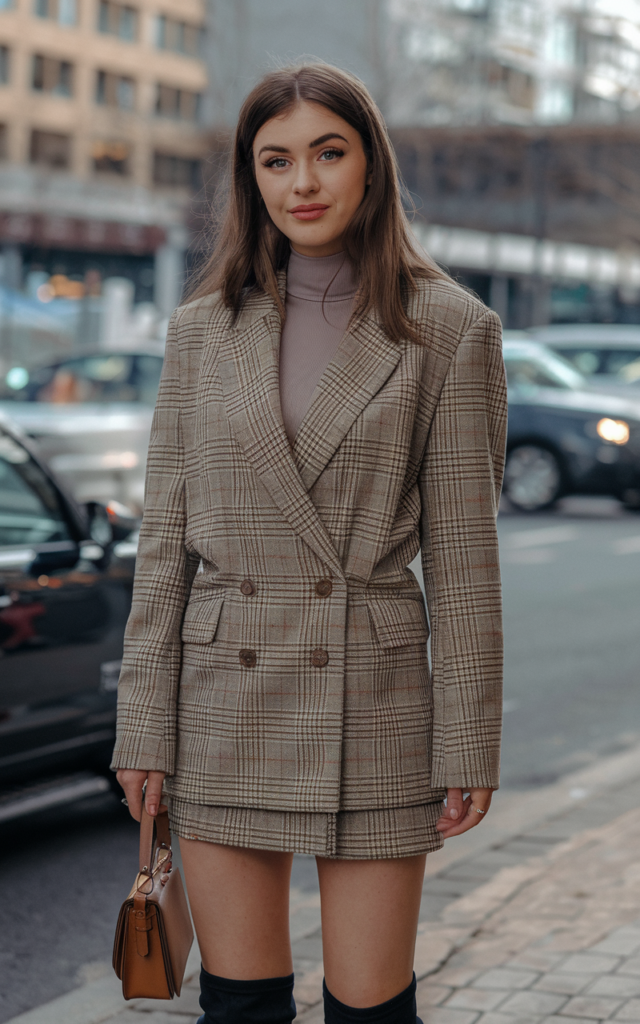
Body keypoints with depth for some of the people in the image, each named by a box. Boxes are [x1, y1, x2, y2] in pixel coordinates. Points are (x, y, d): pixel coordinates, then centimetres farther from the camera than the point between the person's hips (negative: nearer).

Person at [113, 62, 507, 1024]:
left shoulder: (450, 329, -1)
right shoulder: (203, 328, 6)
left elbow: (462, 550, -2)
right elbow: (164, 538, 6)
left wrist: (468, 745, -4)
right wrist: (144, 726, 1)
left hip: (374, 701, -2)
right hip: (225, 707, 2)